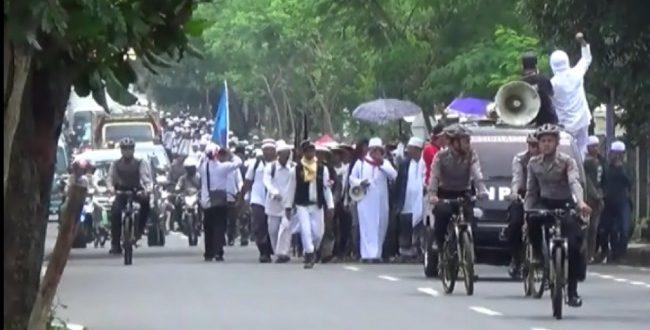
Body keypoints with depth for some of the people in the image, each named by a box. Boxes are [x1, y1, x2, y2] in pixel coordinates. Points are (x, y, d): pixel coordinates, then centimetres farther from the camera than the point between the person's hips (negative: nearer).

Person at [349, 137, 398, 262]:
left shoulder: (385, 163, 10)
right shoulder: (361, 163, 9)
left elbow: (393, 175, -6)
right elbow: (352, 178, 12)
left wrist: (382, 164, -14)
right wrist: (360, 182, -8)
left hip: (380, 202, 2)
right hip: (365, 201, -2)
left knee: (380, 228, 4)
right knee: (366, 228, -8)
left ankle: (376, 254, 13)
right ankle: (367, 254, -11)